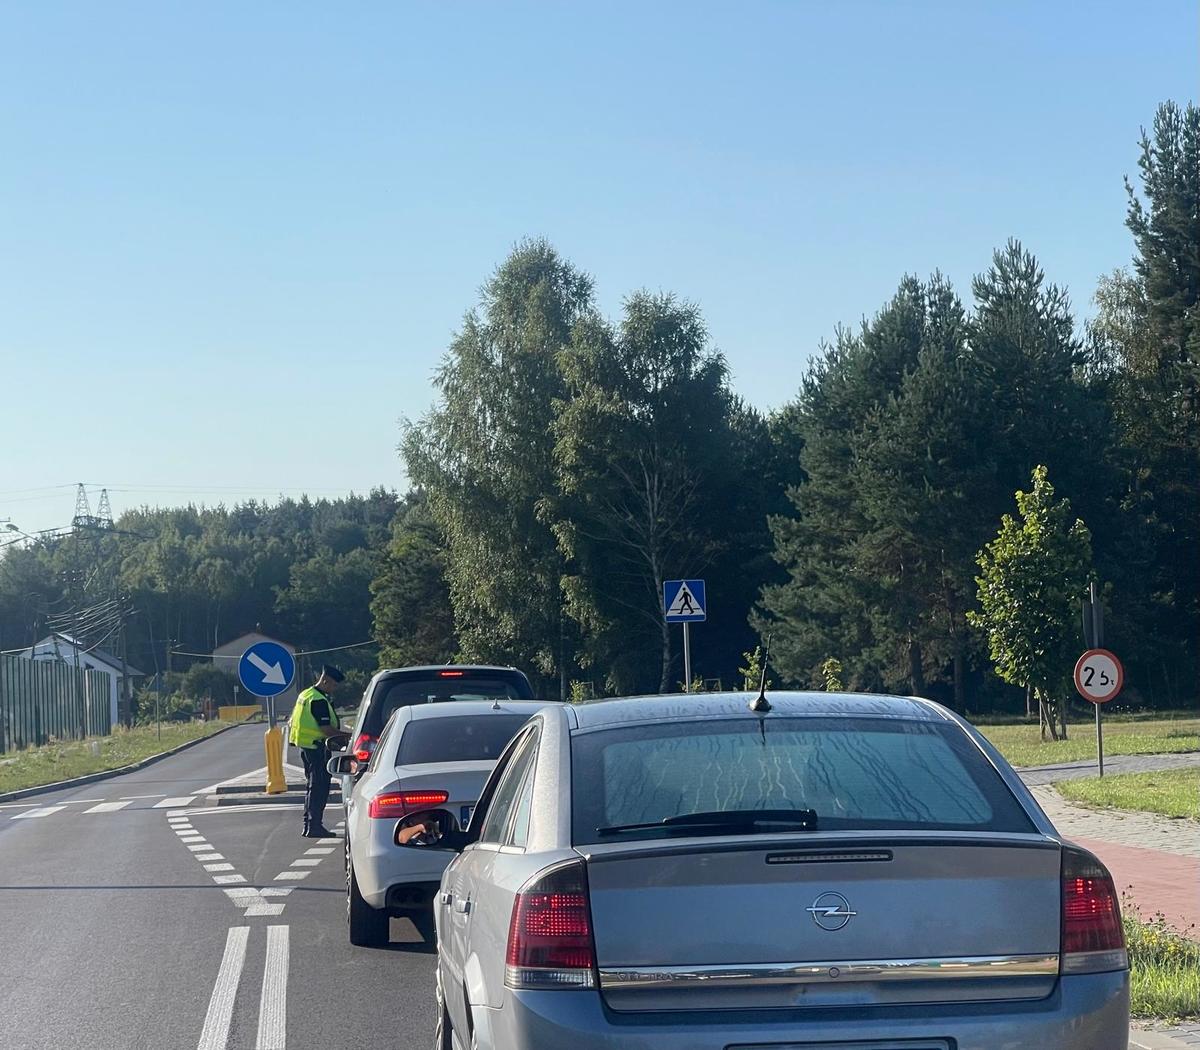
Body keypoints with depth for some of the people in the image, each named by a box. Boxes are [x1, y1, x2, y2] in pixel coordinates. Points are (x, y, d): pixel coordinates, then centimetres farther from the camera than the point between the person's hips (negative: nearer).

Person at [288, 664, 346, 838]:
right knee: (319, 787, -7)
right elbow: (326, 729, -22)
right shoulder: (319, 701, -19)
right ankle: (314, 827, -7)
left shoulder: (306, 694, 13)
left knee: (312, 785, 16)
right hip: (317, 747, -10)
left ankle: (309, 825, 20)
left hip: (306, 745, 10)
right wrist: (347, 735, -16)